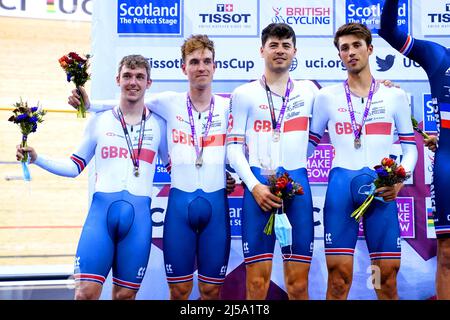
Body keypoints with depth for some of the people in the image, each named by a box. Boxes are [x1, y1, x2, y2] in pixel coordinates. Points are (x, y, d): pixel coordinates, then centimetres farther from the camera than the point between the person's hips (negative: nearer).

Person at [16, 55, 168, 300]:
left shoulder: (158, 125, 9)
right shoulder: (99, 121, 8)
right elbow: (75, 167, 13)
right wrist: (36, 159, 1)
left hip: (139, 216, 1)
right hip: (102, 210, -1)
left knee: (125, 294, 5)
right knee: (86, 292, -10)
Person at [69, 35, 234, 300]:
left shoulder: (228, 107, 4)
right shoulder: (169, 103, 3)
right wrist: (88, 104, -4)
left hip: (216, 203, 0)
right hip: (180, 202, 0)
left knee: (211, 290, 6)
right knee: (179, 290, 6)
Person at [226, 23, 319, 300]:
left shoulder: (308, 90, 14)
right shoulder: (244, 94, 8)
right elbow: (234, 146, 2)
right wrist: (254, 186, -10)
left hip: (298, 184, 2)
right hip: (260, 185, -2)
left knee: (298, 284, 2)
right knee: (257, 282, -3)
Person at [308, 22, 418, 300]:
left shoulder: (395, 96, 9)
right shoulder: (327, 97, 9)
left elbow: (410, 147, 10)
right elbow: (309, 144, 13)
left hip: (382, 190, 1)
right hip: (341, 186, 0)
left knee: (388, 275, 1)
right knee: (339, 274, -4)